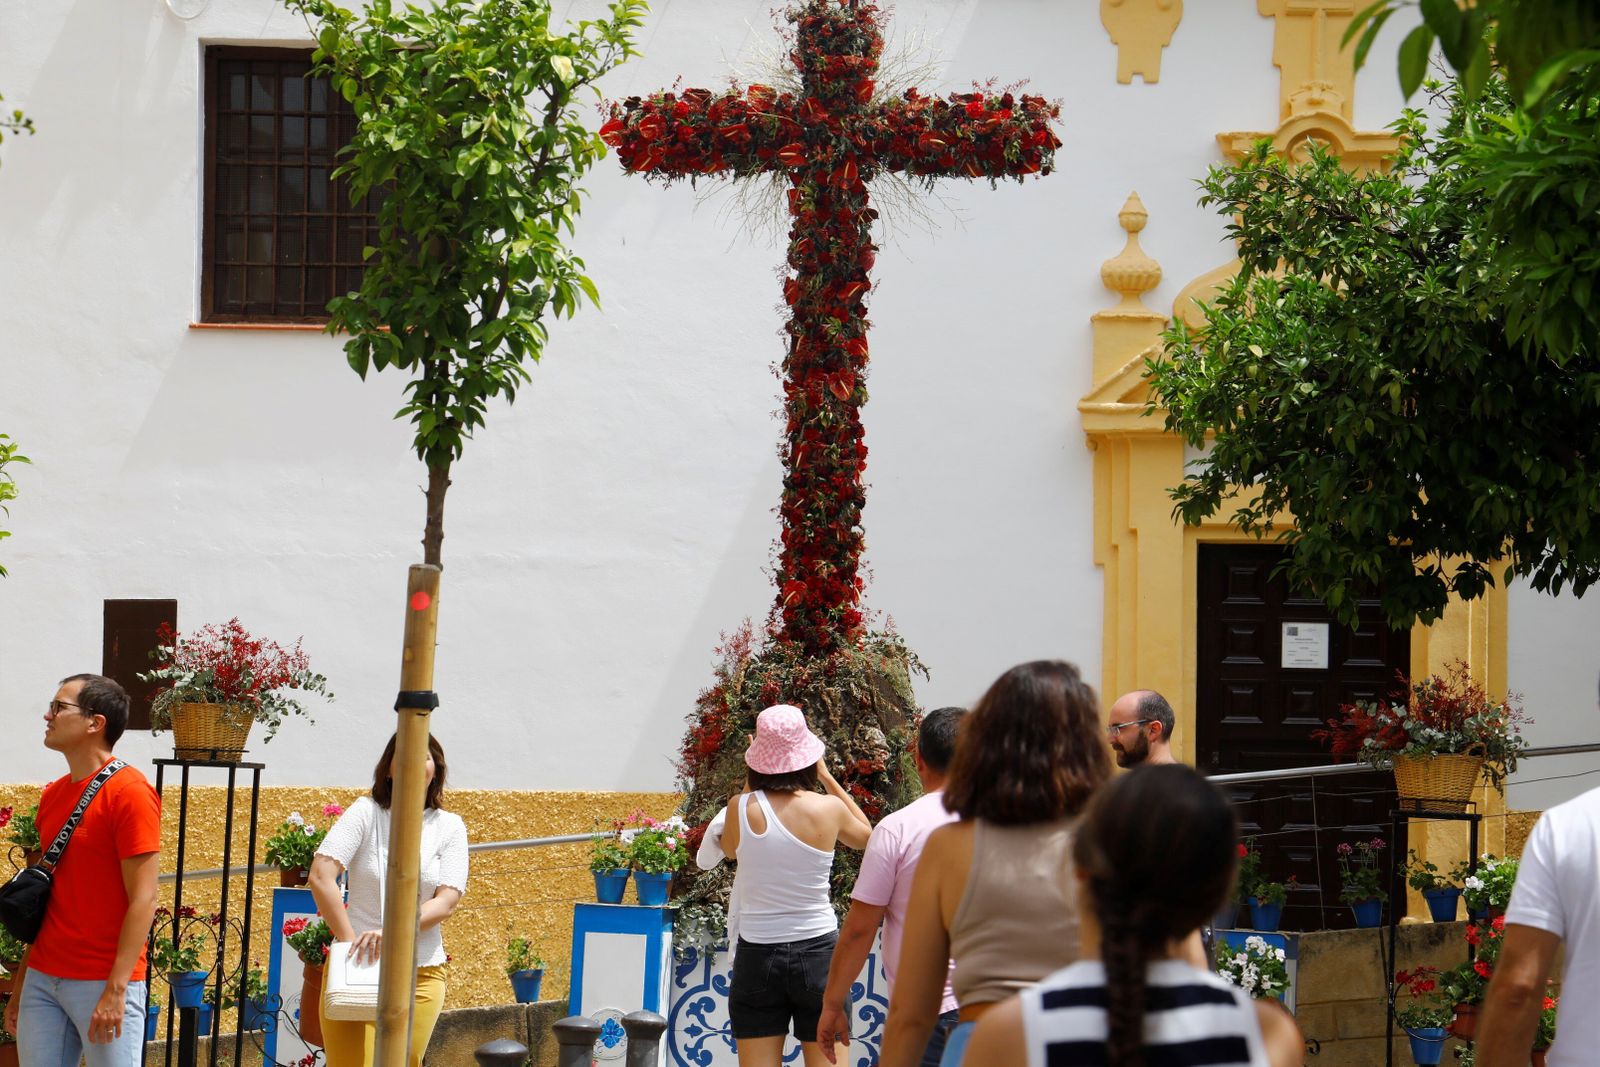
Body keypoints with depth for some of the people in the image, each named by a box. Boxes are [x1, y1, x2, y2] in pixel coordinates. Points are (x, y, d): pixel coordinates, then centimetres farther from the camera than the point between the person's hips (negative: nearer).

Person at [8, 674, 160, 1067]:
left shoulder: (129, 792, -10)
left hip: (104, 983, -7)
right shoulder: (52, 795, 12)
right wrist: (20, 982, 14)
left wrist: (116, 989, -20)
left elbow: (143, 899, -15)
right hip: (43, 978, 7)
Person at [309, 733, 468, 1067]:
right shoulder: (366, 812, -2)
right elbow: (321, 876, -12)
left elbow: (447, 901, -5)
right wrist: (351, 942, -17)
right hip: (356, 966, -2)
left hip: (421, 974, 2)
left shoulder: (449, 826, 5)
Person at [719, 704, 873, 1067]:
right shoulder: (829, 809, -7)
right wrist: (827, 777, 19)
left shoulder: (742, 808, -8)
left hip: (757, 956, 0)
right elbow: (865, 834, 16)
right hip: (818, 954, 0)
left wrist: (750, 781, 15)